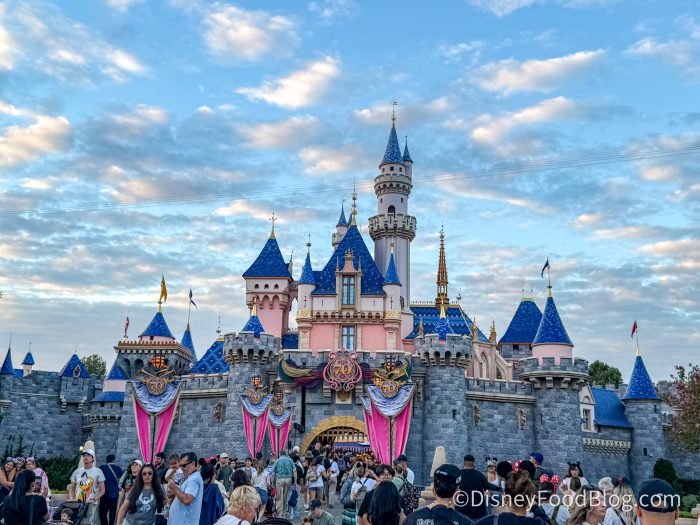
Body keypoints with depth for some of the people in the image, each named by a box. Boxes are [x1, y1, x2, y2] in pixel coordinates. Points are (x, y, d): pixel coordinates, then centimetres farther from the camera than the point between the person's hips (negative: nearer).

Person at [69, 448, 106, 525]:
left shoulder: (98, 471, 4)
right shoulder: (77, 471, 14)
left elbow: (102, 490, 2)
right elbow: (72, 488, 17)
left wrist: (94, 499, -14)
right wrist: (72, 500, -1)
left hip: (92, 504, -3)